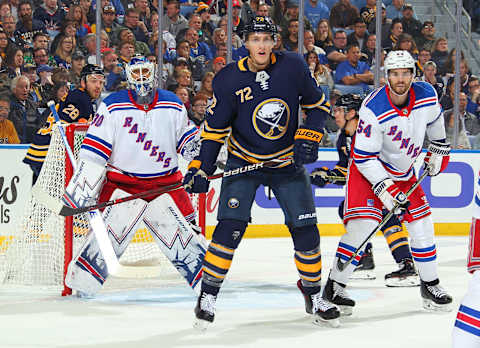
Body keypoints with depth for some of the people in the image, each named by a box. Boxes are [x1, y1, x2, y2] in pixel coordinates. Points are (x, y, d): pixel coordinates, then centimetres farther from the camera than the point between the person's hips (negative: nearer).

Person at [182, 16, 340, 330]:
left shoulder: (293, 67, -10)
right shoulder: (229, 79, -13)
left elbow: (318, 104, 4)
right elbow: (215, 128, -7)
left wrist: (309, 138, -9)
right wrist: (201, 168, -15)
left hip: (287, 163, 2)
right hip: (243, 162, -2)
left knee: (306, 230, -1)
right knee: (230, 227, -15)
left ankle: (313, 296, 17)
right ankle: (208, 296, -3)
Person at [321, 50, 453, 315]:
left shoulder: (426, 95, -14)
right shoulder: (373, 109, -29)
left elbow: (434, 119, 13)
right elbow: (364, 157, -25)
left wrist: (438, 150, 16)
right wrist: (385, 189, -30)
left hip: (404, 171, 5)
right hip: (368, 168, -5)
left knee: (421, 225, 3)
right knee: (363, 223, -18)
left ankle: (430, 286, 18)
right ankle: (334, 287, -10)